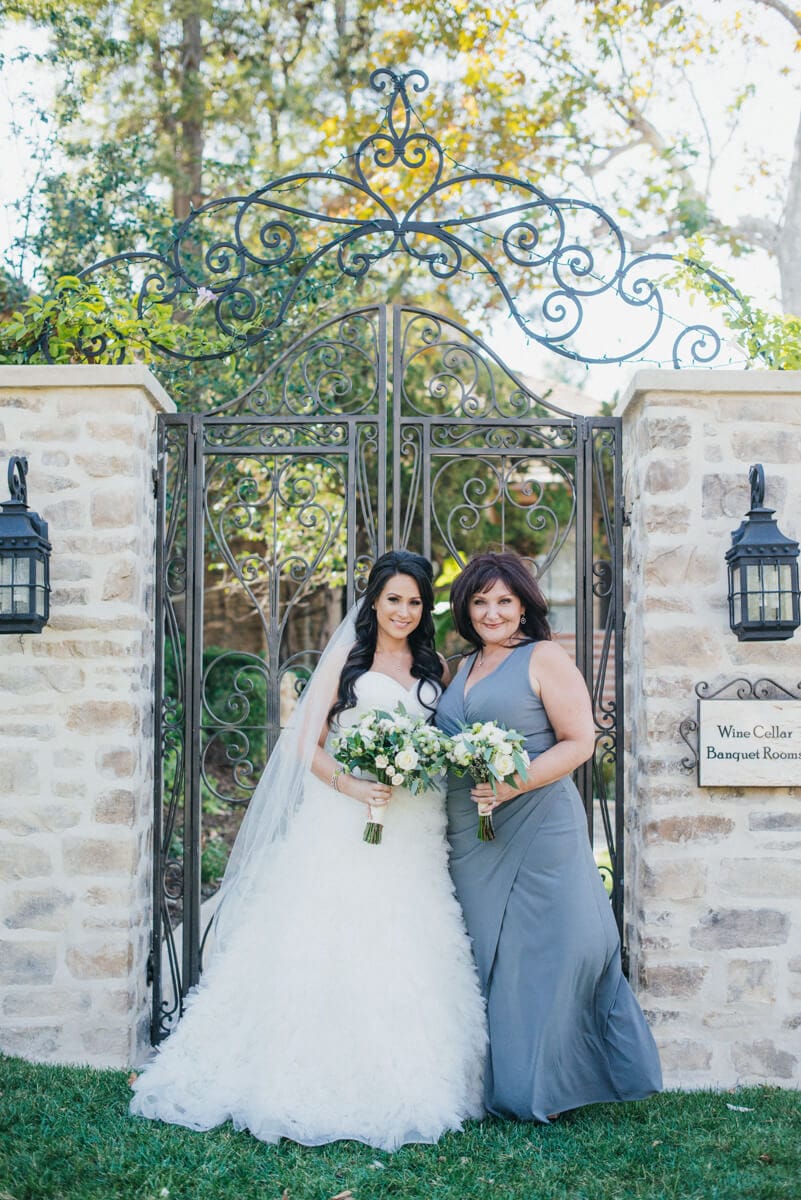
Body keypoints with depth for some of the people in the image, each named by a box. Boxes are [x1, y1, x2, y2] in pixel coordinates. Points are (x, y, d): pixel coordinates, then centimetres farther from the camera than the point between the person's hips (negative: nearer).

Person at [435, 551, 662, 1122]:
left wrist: (516, 784, -20)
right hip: (471, 838, 7)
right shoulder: (462, 668, 17)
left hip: (538, 828, -6)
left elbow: (579, 741, -10)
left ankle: (545, 1084, 10)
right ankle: (500, 1083, 20)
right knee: (487, 954, 10)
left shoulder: (545, 658, -3)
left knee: (548, 946, -3)